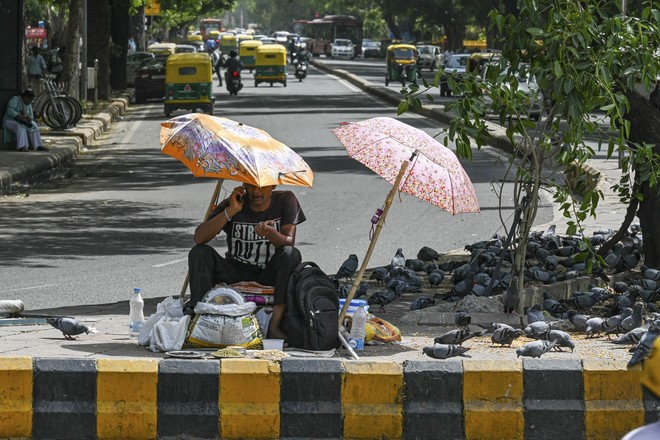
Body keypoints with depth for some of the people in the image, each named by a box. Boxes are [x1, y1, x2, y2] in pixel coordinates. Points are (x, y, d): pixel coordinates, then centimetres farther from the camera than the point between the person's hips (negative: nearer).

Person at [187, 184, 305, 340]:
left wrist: (271, 233, -38)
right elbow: (199, 238, -18)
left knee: (291, 254, -30)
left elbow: (289, 242, -15)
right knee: (199, 253, -21)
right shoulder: (231, 204, -8)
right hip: (235, 273, 1)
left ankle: (275, 325, -36)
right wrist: (230, 211, -27)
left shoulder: (285, 200, -6)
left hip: (269, 274, -1)